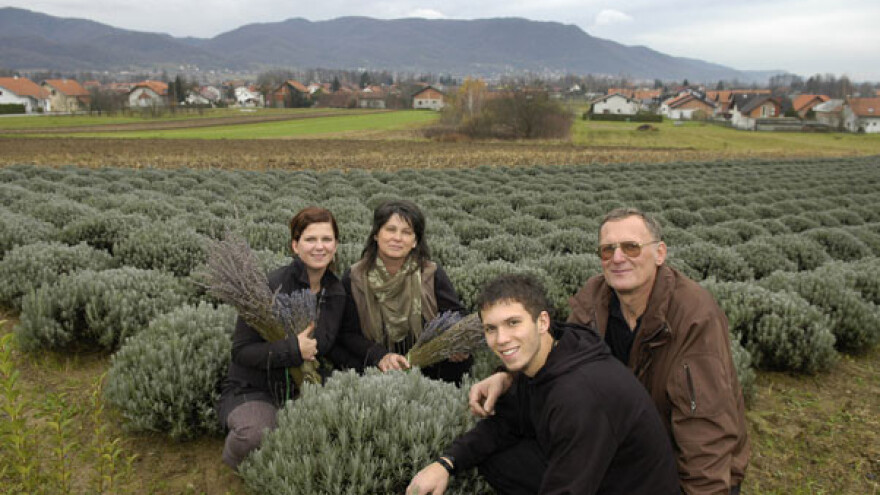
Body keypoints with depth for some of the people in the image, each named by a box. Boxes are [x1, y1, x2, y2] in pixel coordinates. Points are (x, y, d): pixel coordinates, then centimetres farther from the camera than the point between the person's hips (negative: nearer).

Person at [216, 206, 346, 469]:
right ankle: (236, 458, 4)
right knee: (256, 434, -35)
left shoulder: (336, 293, 3)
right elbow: (240, 351, -14)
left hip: (300, 390, 5)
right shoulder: (270, 287, -16)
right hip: (251, 390, -5)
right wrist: (292, 349, -27)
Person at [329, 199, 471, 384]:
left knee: (462, 356, -28)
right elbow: (348, 333, -4)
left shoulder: (432, 274, -5)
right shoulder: (354, 278, -4)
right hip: (376, 367, 0)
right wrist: (380, 356, -22)